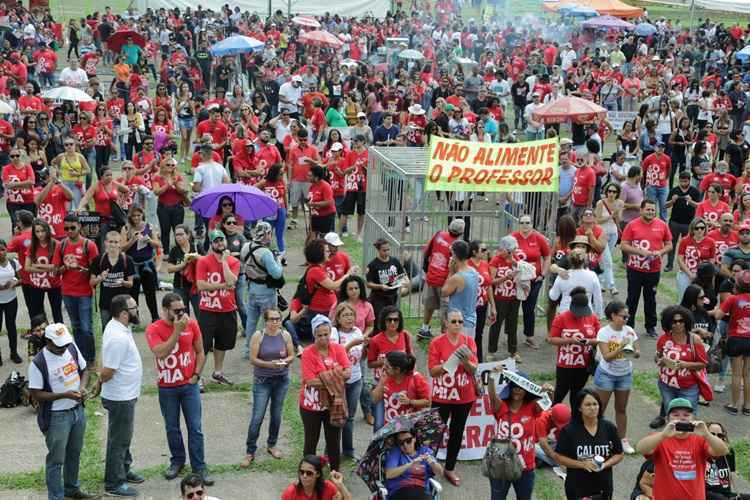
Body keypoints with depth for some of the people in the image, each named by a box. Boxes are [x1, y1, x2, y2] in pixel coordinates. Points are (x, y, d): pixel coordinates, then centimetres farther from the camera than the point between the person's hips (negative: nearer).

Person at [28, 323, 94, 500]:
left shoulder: (72, 348, -5)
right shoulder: (38, 364, -22)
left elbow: (84, 369, 9)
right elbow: (36, 394, -18)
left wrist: (82, 387, -11)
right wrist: (64, 395, -26)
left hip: (78, 410, 6)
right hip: (56, 417, -6)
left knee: (74, 453, 22)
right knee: (56, 459, 4)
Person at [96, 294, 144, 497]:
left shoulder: (116, 326, 1)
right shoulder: (118, 338, -31)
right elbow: (107, 372, -26)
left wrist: (101, 380, 9)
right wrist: (101, 381, -7)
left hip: (126, 395, 9)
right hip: (120, 398, -9)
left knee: (124, 436, 25)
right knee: (118, 440, 5)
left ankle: (124, 470, 42)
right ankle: (114, 483, 17)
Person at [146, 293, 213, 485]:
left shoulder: (192, 324, -6)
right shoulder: (153, 329, -12)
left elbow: (200, 352, 6)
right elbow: (161, 353, -28)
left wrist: (196, 374, -5)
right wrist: (177, 330, -29)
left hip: (189, 385, 1)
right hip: (167, 388, -1)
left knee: (195, 428, 1)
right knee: (172, 427, 13)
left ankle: (199, 467, 9)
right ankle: (177, 461, 31)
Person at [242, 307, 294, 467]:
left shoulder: (285, 335, -1)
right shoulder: (258, 336, -10)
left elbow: (292, 355, 4)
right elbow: (253, 359, -12)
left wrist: (284, 361, -17)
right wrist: (270, 364, -24)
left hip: (282, 380, 3)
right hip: (262, 381, -3)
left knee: (276, 415, 12)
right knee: (257, 417, -5)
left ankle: (272, 445, 31)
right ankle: (250, 452, 3)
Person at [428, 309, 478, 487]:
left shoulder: (469, 342, -1)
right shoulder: (436, 342, -9)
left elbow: (473, 370, -5)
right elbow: (432, 371, -13)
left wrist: (465, 361, -26)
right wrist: (450, 362, -26)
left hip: (464, 397, 3)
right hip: (441, 396, -3)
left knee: (457, 432, 12)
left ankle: (450, 469, 24)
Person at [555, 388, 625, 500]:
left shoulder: (609, 428, -3)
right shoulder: (569, 430, -10)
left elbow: (619, 454, 5)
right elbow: (560, 457, -7)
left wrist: (605, 464, -15)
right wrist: (583, 464, -20)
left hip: (603, 487, 2)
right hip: (577, 489, -2)